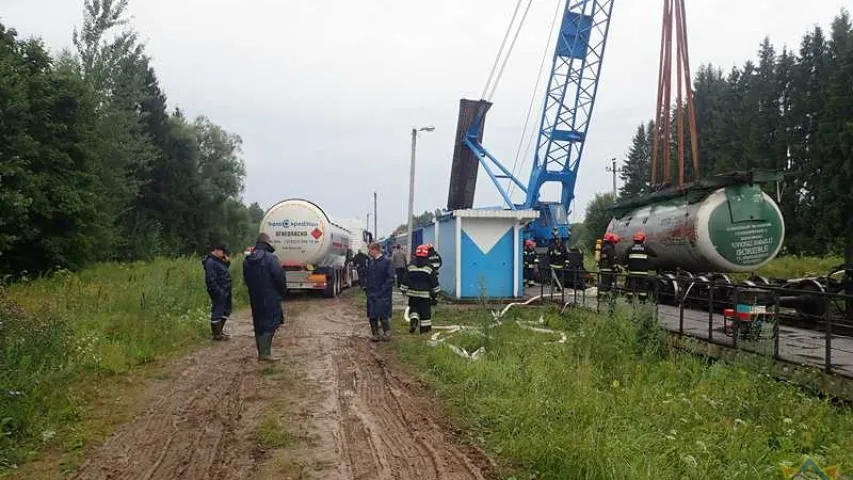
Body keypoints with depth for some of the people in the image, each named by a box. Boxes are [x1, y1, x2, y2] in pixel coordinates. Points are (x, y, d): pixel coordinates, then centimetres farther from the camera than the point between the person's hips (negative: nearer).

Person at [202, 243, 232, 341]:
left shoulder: (218, 260, 13)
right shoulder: (210, 262, -18)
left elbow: (224, 270, 23)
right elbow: (211, 280, -23)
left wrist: (227, 262, 6)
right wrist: (218, 291, -22)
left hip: (225, 291, 10)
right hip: (218, 293, -10)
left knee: (226, 311, 19)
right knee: (217, 312, -2)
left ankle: (219, 330, 33)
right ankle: (215, 334, 7)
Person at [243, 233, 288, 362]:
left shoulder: (247, 261, 9)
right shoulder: (270, 258, -15)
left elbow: (246, 279, 15)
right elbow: (280, 277, -17)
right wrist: (283, 292, -1)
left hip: (255, 298, 7)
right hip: (270, 298, -7)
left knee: (259, 325, 13)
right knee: (270, 324, -3)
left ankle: (262, 353, 19)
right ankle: (265, 353, -9)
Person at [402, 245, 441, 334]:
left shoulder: (411, 266, -1)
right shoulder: (429, 267, -5)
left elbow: (405, 279, 3)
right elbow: (434, 281, -1)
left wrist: (404, 290, 12)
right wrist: (435, 292, 9)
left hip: (413, 293, 2)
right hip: (425, 293, -2)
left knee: (413, 308, 15)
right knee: (425, 310, 5)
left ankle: (413, 320, -11)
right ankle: (425, 327, 8)